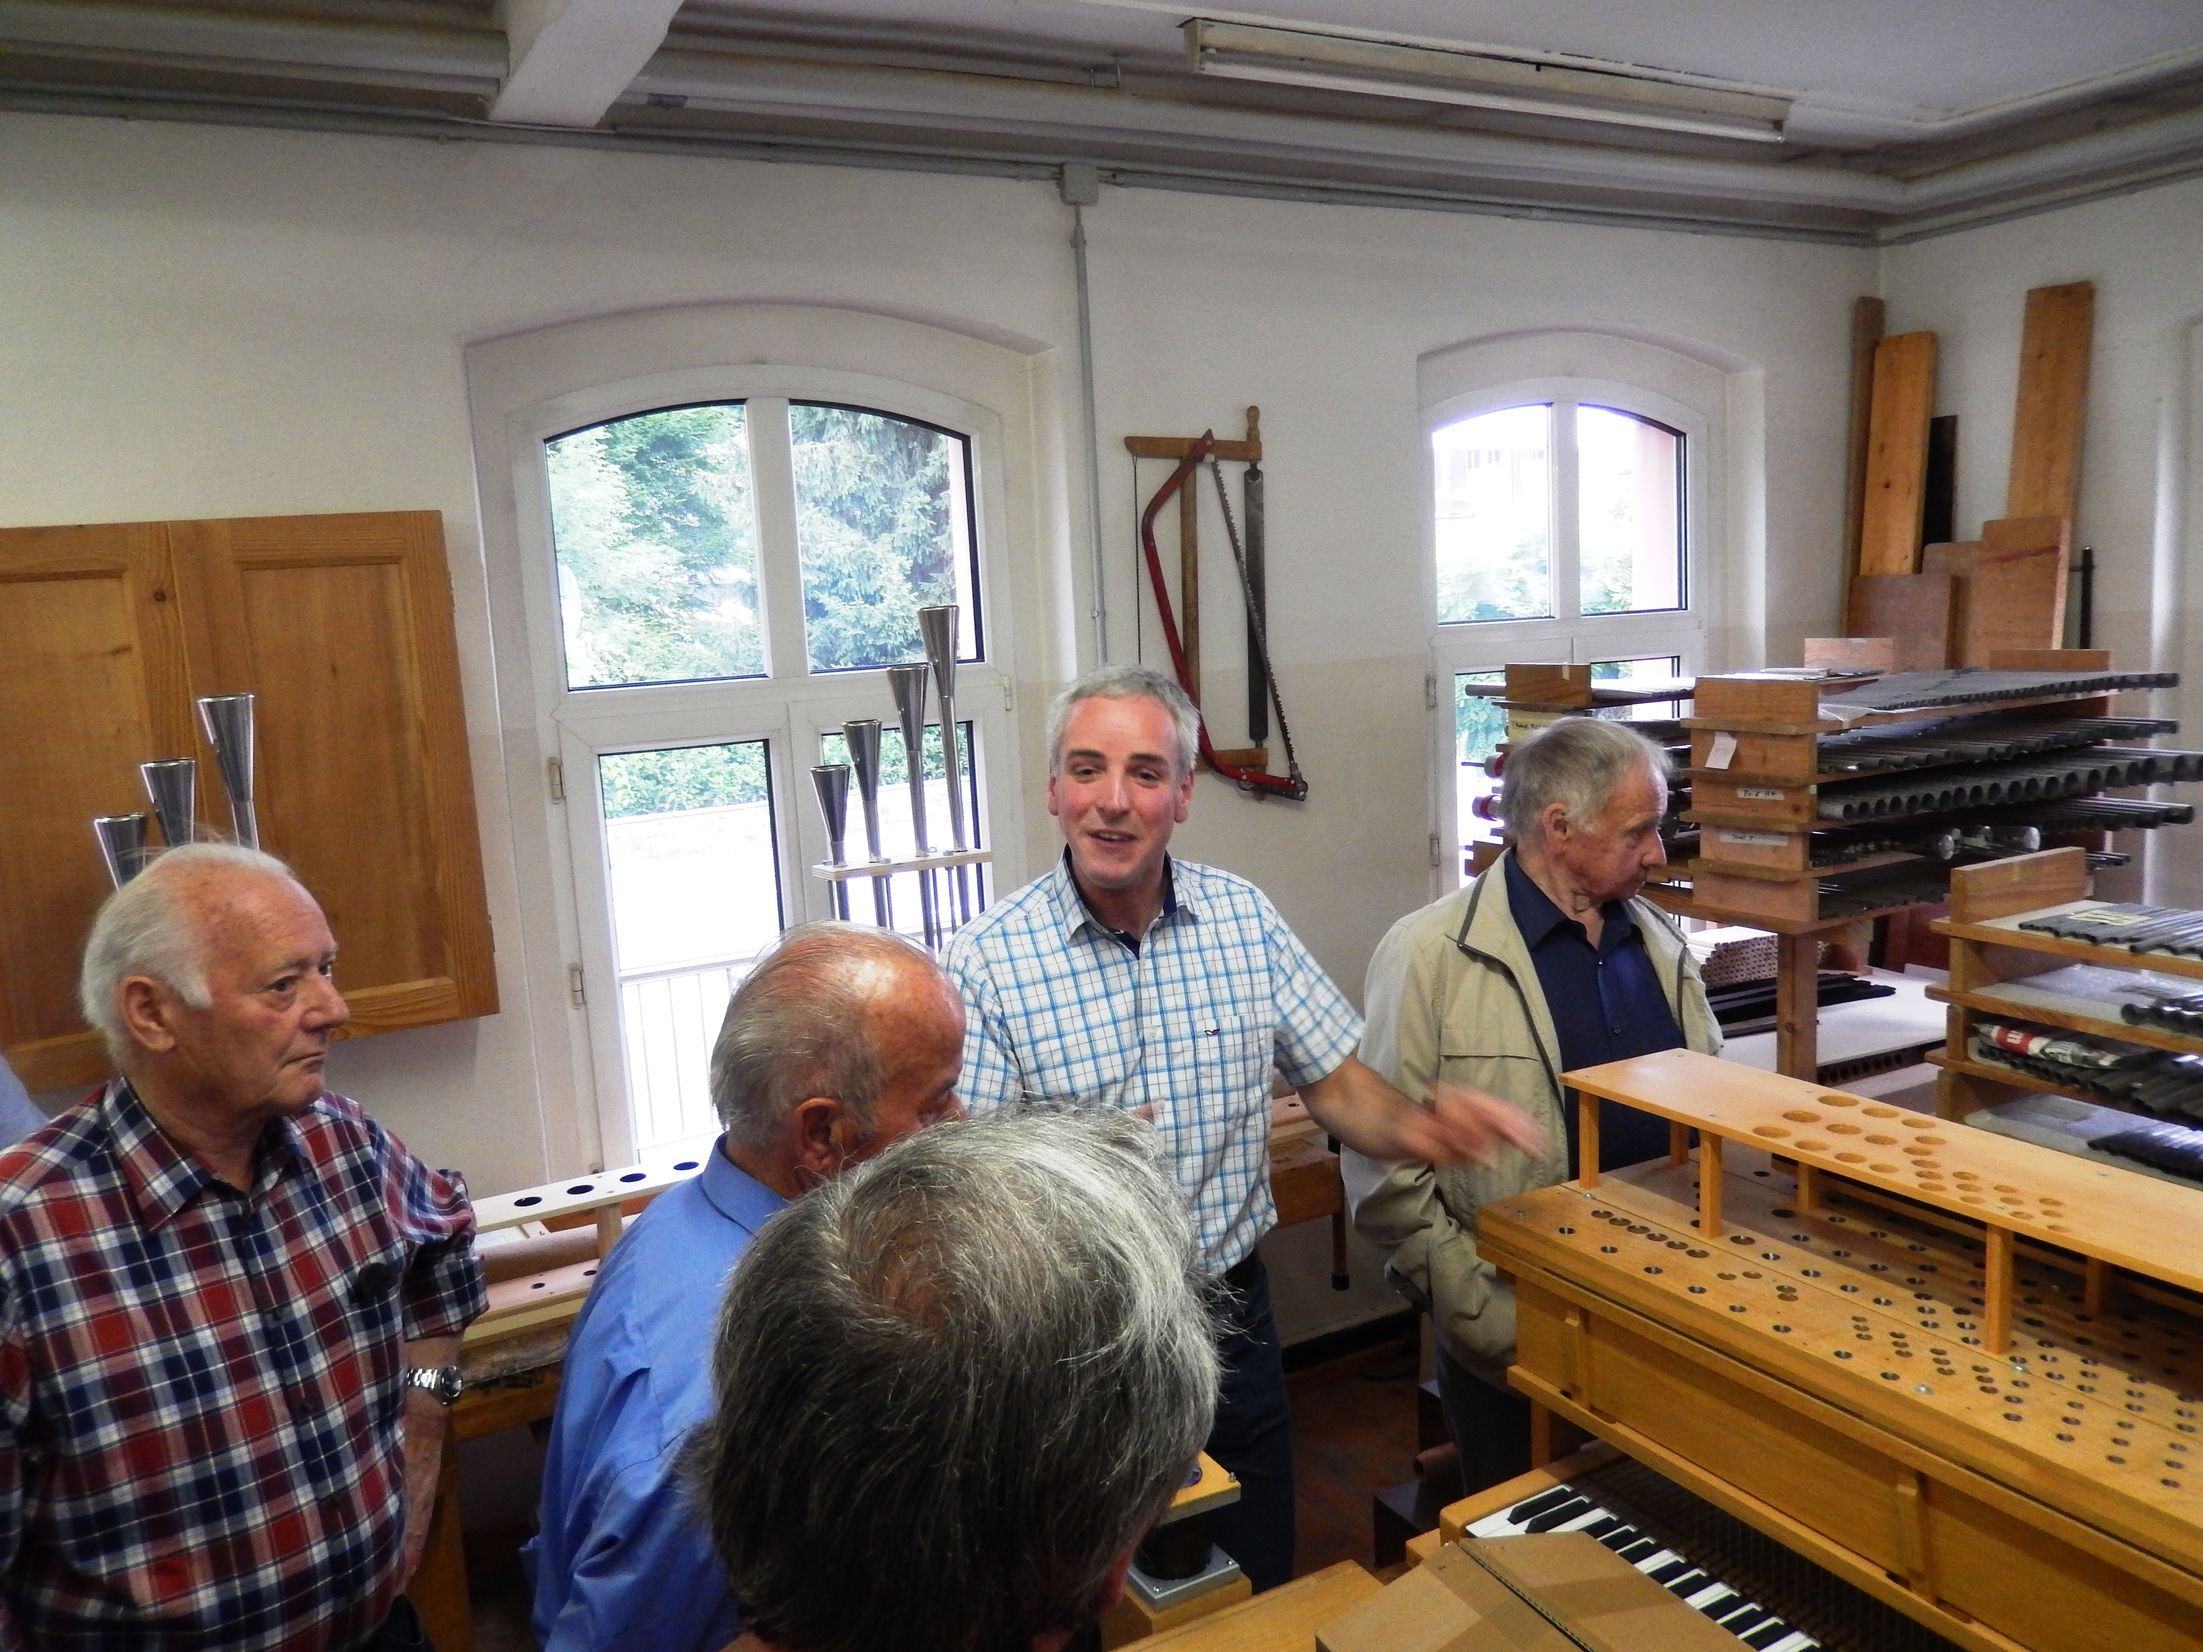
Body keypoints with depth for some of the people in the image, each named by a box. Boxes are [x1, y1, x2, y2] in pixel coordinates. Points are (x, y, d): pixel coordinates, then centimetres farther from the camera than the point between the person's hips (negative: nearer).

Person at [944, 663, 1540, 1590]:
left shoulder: (1244, 919, -3)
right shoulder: (986, 960, -15)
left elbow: (1336, 1087, 3)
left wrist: (1418, 1126, -17)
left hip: (1232, 1327, 4)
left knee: (1261, 1599, 22)